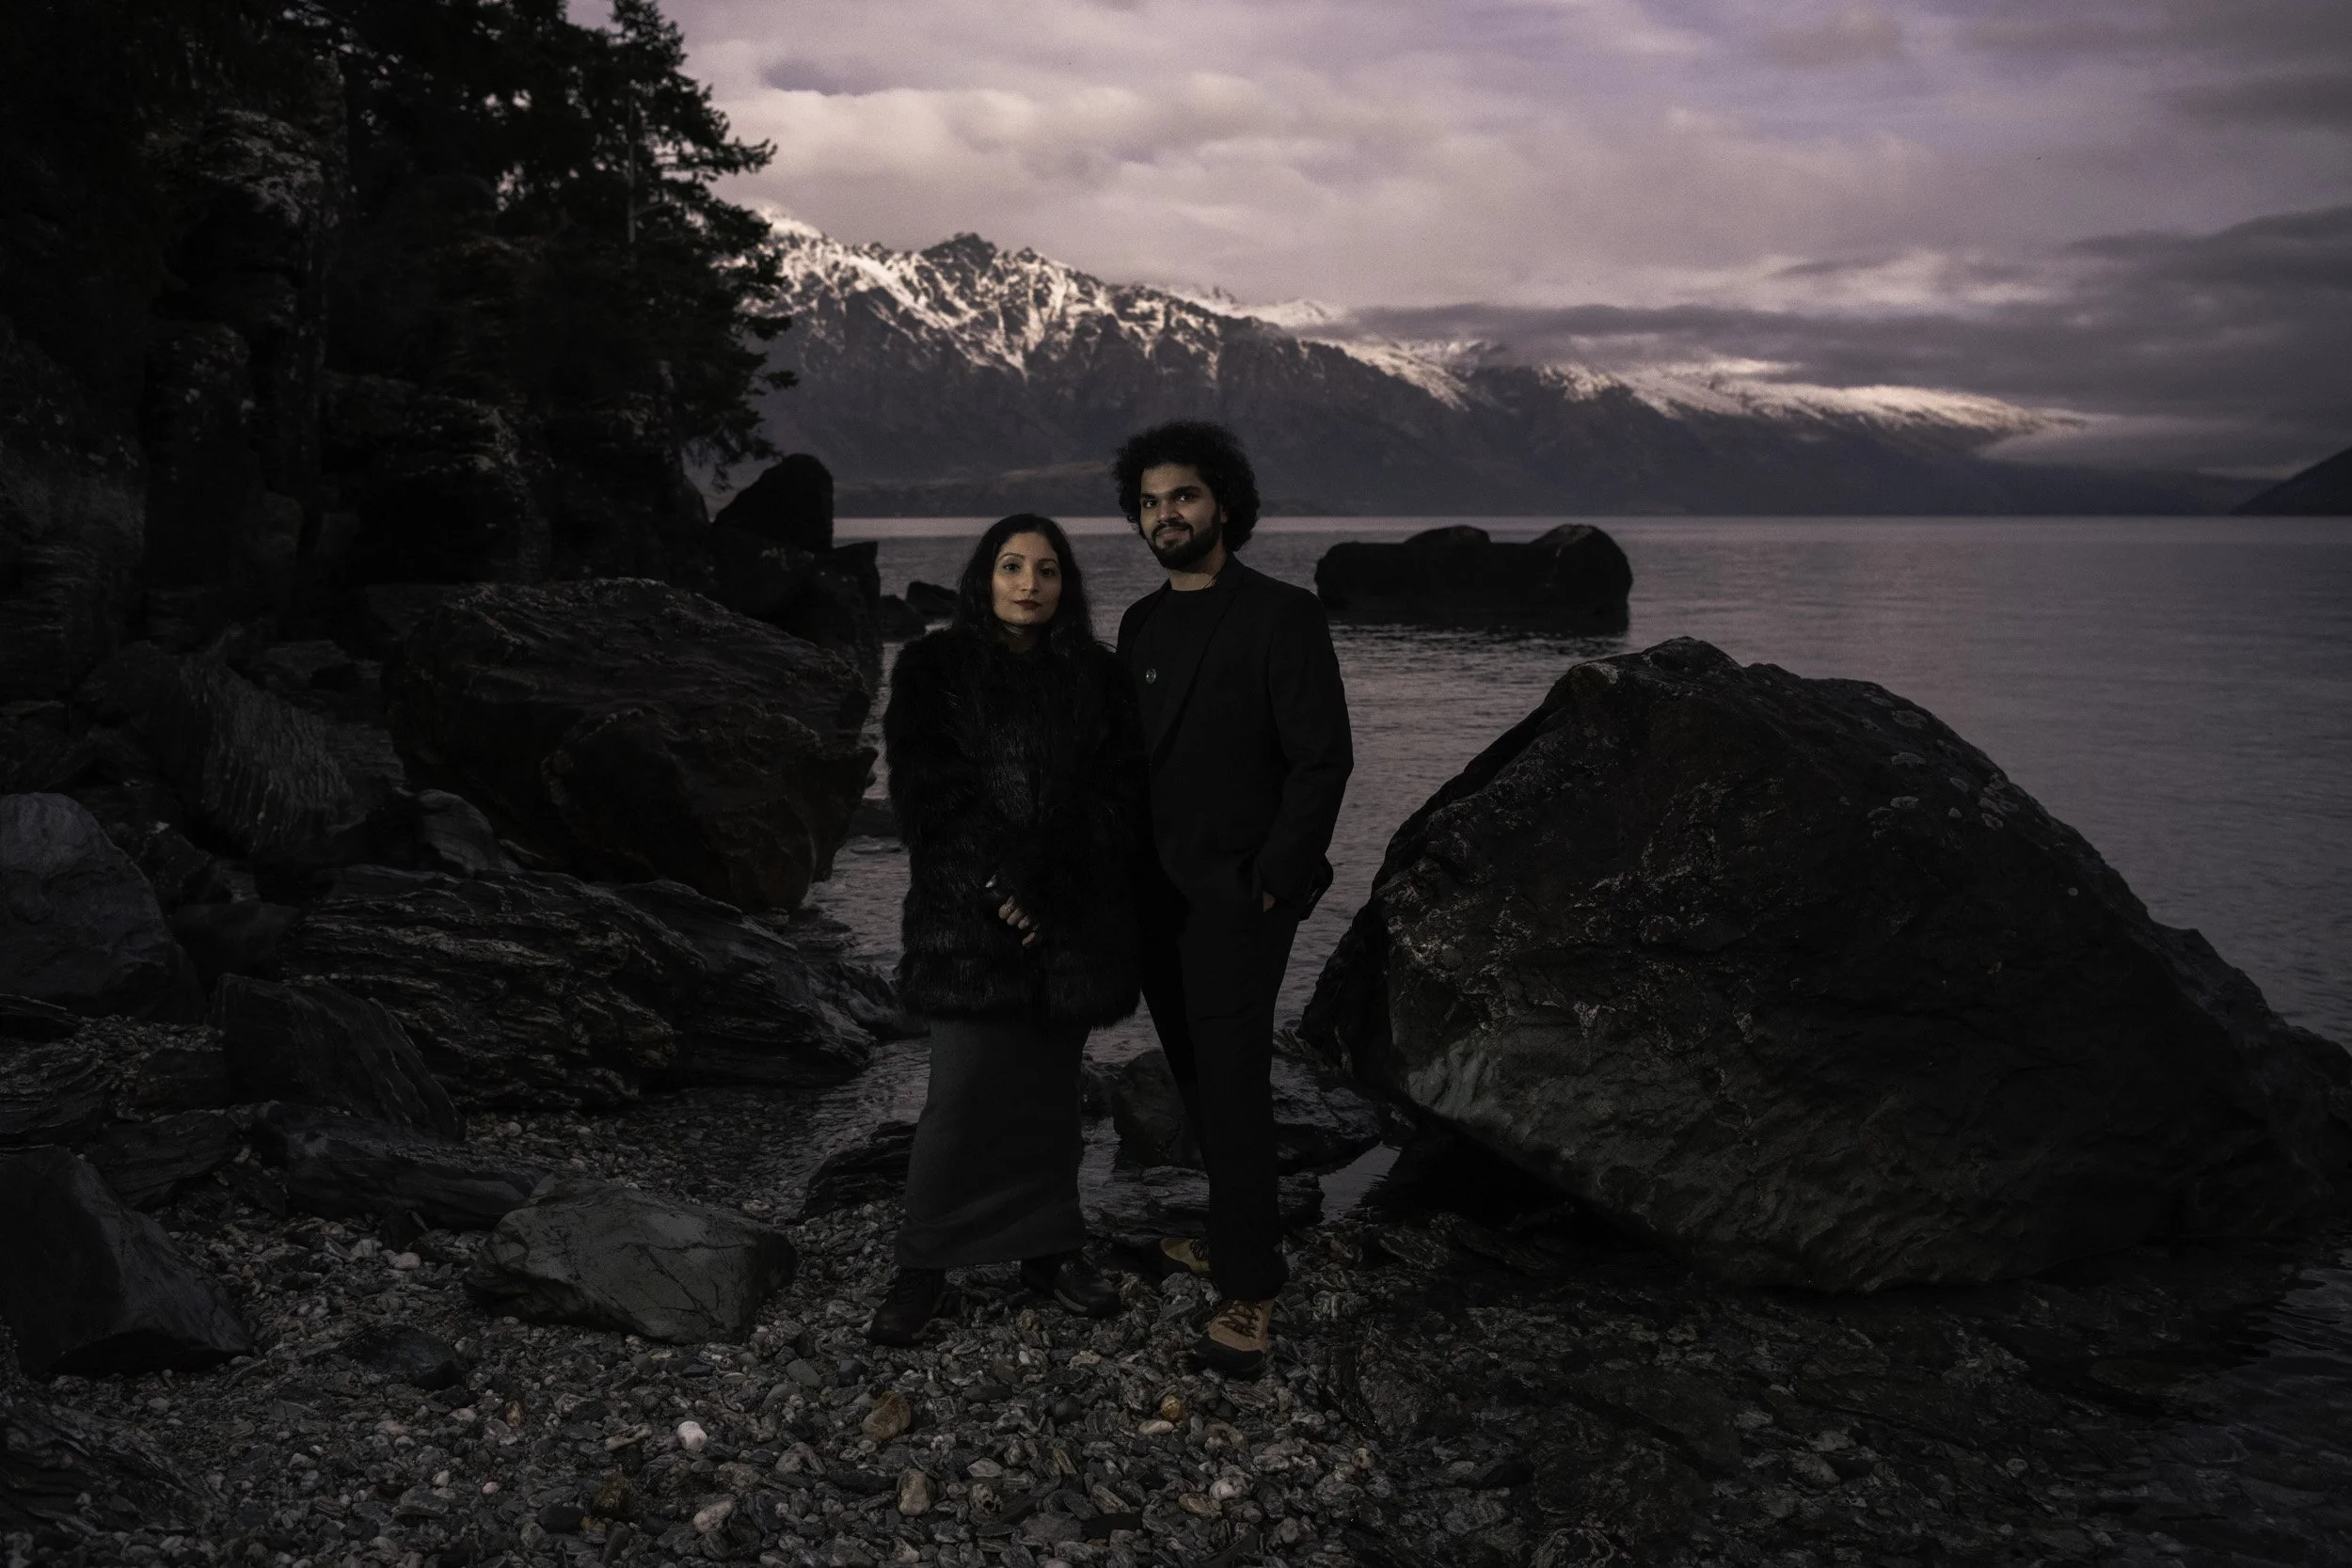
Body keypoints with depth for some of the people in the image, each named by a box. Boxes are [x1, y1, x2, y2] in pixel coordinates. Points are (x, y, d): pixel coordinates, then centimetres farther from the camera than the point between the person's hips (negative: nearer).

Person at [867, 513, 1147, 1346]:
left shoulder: (1097, 676, 8)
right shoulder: (932, 669, 2)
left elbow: (1121, 794, 2)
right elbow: (926, 791, -6)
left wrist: (1044, 880, -10)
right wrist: (998, 883, -14)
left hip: (1074, 919, 3)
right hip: (969, 915, -2)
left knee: (1049, 1088, 9)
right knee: (966, 1092, -6)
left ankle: (1049, 1248, 22)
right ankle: (924, 1266, 7)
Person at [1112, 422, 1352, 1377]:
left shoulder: (1281, 616, -9)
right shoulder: (1141, 624, 12)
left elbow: (1323, 760, -12)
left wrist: (1271, 883, -14)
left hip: (1236, 896, -7)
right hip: (1155, 897, 7)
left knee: (1232, 1083, -8)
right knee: (1197, 1078, 13)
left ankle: (1249, 1289, -2)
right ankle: (1236, 1235, 27)